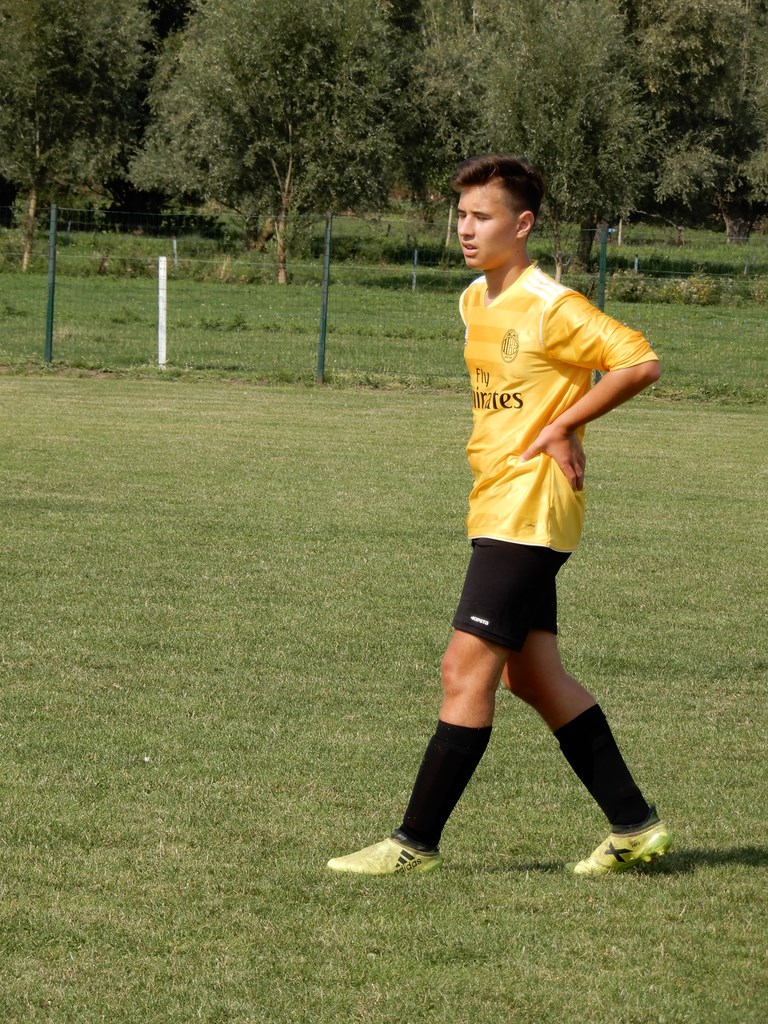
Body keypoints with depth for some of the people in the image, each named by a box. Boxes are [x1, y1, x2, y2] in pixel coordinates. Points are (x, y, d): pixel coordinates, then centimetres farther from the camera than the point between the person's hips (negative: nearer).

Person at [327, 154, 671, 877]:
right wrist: (554, 426, 7)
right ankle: (634, 826, 17)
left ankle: (416, 842, -5)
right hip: (496, 510, 9)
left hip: (528, 512, -9)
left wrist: (561, 425, -15)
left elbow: (640, 363, -18)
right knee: (533, 676, 10)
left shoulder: (551, 307, -14)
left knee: (468, 672, -9)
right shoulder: (475, 302, 13)